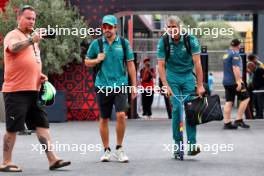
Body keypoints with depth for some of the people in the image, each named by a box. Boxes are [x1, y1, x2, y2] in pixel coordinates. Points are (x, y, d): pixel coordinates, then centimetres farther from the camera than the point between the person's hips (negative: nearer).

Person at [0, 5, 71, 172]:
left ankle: (52, 159, 2)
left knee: (42, 124, 2)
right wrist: (31, 40, -46)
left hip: (33, 90, 8)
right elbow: (14, 48, -29)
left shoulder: (32, 39, 21)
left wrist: (40, 75, 10)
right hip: (16, 90, -8)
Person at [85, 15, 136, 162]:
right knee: (104, 119, 6)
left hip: (120, 85, -1)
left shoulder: (124, 43, 3)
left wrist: (134, 85, 5)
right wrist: (97, 60, -8)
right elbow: (87, 62, 13)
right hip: (103, 86, 1)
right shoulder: (96, 43, 5)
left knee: (121, 115, -15)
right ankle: (107, 150, 18)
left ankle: (119, 148, 1)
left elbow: (130, 65, 7)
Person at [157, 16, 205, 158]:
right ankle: (177, 144, -2)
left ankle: (192, 144, -10)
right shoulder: (163, 42, -11)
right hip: (172, 78, 0)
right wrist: (166, 86, -19)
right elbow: (161, 65, -10)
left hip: (188, 77, 0)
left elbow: (197, 63, -16)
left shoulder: (191, 40, -14)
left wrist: (200, 85, -19)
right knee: (176, 108, -10)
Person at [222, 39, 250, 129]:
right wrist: (238, 81, -23)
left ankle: (227, 123, 3)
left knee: (229, 102, 7)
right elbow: (235, 68, -20)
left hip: (226, 81, 9)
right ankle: (239, 120, -5)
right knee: (245, 98, 0)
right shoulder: (235, 54, -11)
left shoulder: (226, 54, 17)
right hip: (234, 81, -9)